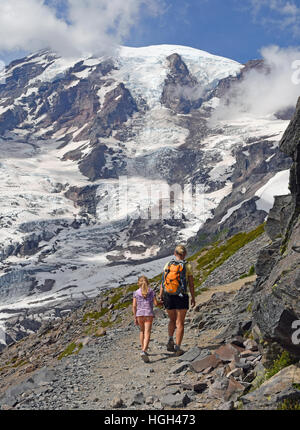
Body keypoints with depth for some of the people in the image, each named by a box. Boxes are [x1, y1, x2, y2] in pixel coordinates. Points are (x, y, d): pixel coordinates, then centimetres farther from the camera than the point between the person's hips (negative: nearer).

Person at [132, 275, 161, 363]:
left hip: (139, 314, 2)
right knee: (147, 333, -8)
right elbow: (156, 303, 0)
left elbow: (134, 306, 1)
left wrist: (135, 317, 6)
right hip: (149, 314, -2)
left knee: (142, 331, 24)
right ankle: (144, 351, -27)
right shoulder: (151, 291, 3)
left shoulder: (136, 293, 5)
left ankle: (143, 350, 30)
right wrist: (161, 304, 22)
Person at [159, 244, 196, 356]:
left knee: (172, 320, 22)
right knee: (180, 323, 5)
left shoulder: (168, 265, 1)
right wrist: (193, 298, 7)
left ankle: (170, 340, 7)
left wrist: (160, 296, 9)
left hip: (168, 297, 3)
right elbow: (191, 284, -3)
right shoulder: (187, 266, -5)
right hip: (182, 297, -2)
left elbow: (163, 282, 1)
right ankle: (178, 348, 3)